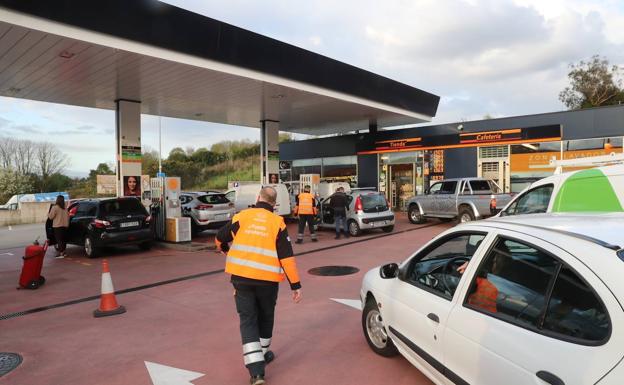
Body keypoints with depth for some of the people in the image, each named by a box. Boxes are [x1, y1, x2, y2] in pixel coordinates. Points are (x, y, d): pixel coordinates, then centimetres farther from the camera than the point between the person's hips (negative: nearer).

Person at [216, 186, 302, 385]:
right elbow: (287, 257, -8)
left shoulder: (241, 216, 1)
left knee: (248, 320, 5)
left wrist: (226, 249, 32)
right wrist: (295, 284, -4)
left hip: (241, 276, 1)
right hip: (267, 278, 0)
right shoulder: (277, 222, -3)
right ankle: (263, 353, 39)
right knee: (265, 317, 21)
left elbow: (219, 239, 8)